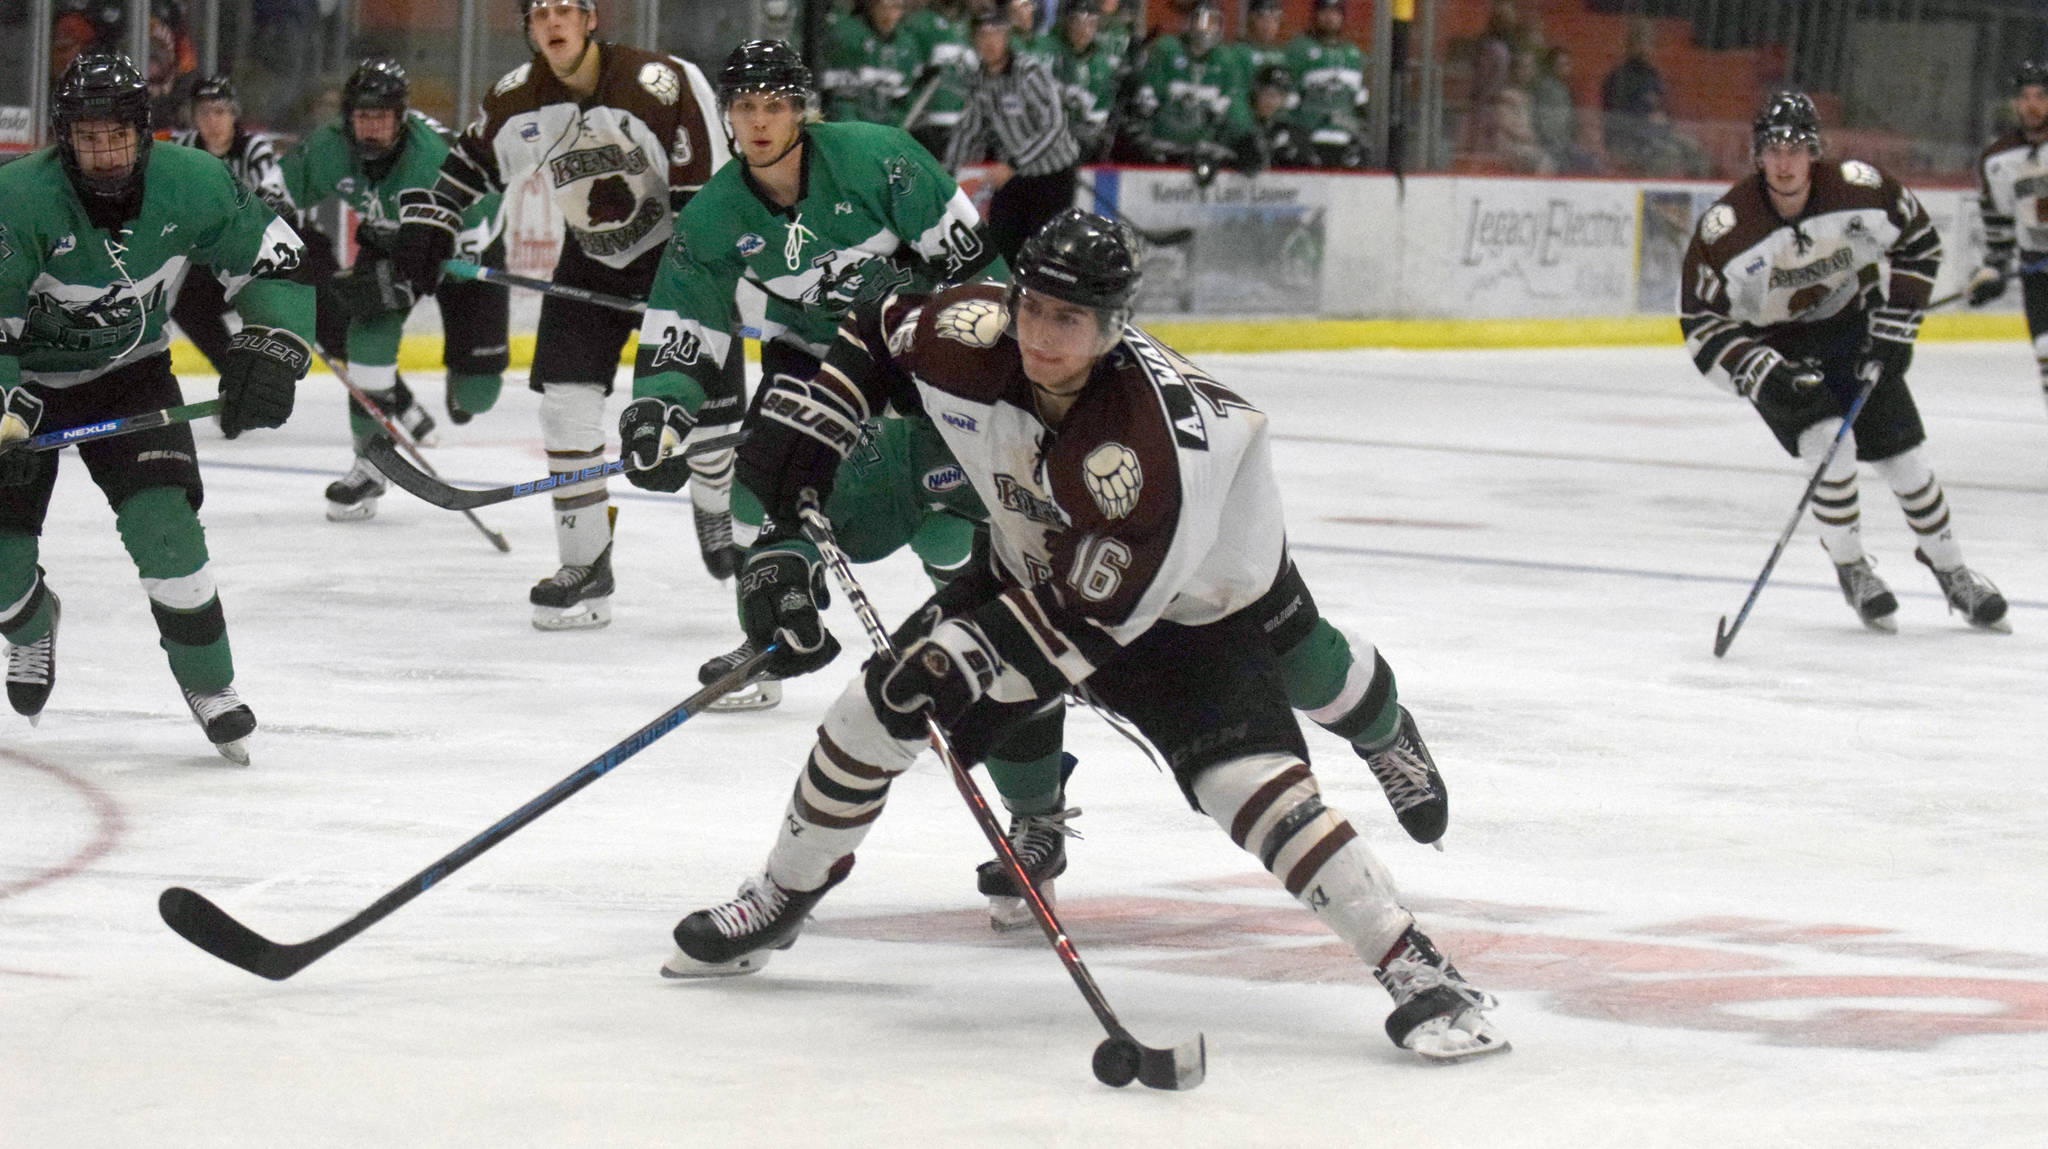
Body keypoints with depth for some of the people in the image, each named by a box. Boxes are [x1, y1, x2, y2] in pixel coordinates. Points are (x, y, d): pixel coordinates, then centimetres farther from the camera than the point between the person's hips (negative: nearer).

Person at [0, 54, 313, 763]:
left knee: (162, 520, -20)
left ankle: (208, 684, -2)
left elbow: (275, 263, -8)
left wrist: (271, 350, -22)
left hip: (132, 373, 1)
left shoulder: (191, 184, -20)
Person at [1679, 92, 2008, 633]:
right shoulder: (1725, 229, -26)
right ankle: (1851, 569, -2)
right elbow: (1700, 322, -18)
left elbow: (1918, 243, -2)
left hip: (1850, 330, 2)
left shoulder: (1860, 189, -20)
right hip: (1775, 349, -2)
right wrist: (1765, 375, -30)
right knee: (1832, 443, -23)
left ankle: (1951, 571, 22)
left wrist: (1893, 324, -7)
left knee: (1902, 455, 2)